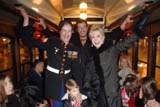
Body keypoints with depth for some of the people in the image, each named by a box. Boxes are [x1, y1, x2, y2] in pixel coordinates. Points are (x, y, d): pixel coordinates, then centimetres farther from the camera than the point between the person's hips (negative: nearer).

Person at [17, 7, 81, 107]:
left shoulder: (74, 49, -2)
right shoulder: (51, 42, -9)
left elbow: (77, 70, -1)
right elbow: (29, 40, -13)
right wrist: (26, 18, -20)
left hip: (67, 82, 3)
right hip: (53, 81, -2)